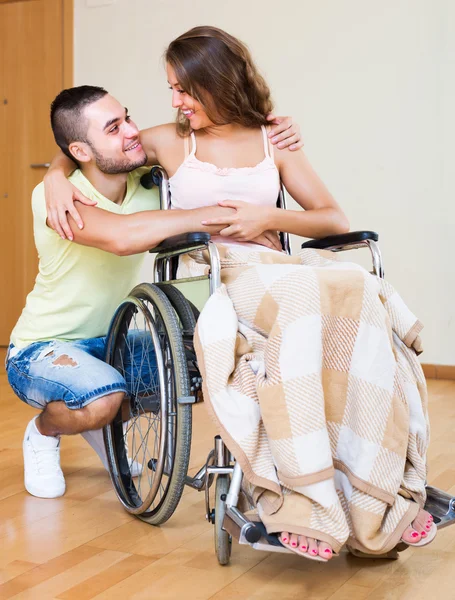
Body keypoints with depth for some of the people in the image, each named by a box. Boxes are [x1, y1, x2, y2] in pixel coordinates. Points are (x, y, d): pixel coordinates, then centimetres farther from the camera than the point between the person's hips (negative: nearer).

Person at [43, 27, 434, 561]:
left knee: (358, 296, -34)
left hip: (272, 268, 3)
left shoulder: (274, 144, 18)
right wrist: (57, 177, 1)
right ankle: (304, 500, -41)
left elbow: (335, 220, 13)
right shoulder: (172, 142, 16)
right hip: (203, 276, -2)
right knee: (296, 299, -39)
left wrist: (269, 217, -5)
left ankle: (379, 495, -31)